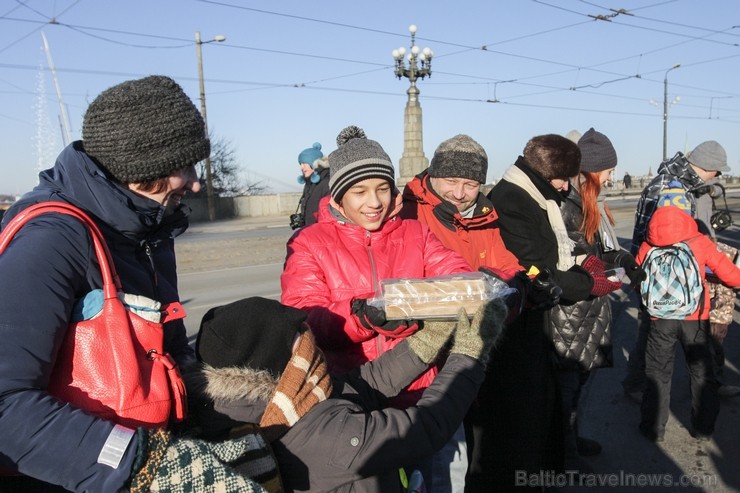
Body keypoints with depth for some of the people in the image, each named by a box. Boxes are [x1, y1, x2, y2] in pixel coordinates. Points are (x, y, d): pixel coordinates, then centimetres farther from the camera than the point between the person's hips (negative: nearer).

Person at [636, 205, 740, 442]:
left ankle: (653, 428, 21)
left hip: (660, 320, 0)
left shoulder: (647, 247, -6)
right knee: (702, 373, 18)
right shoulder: (700, 242, -7)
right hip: (695, 319, 0)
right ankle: (703, 429, 28)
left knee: (658, 374, 13)